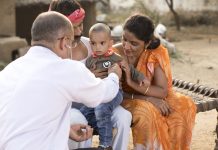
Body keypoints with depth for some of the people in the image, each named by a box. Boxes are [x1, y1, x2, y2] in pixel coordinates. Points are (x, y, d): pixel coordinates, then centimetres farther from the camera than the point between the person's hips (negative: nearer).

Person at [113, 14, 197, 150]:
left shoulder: (157, 53, -16)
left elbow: (163, 91, -21)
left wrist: (132, 82, -37)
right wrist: (148, 98, -28)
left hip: (152, 98, 3)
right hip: (126, 99, -3)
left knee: (185, 105, -19)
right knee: (146, 112, -34)